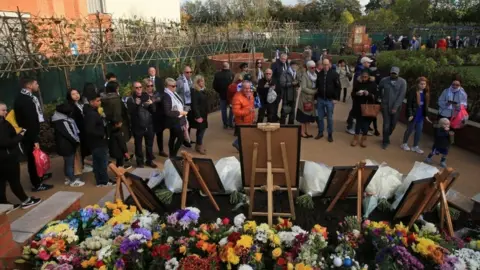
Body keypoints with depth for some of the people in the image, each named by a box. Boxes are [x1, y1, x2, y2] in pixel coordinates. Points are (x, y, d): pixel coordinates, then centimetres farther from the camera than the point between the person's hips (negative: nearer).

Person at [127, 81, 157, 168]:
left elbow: (153, 110, 4)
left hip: (149, 126, 3)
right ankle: (140, 162, 21)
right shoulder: (130, 100, -4)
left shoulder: (147, 97, 6)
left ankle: (149, 160, 26)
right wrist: (136, 105, -30)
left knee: (149, 144, 12)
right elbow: (131, 113, -16)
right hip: (138, 127, -3)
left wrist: (151, 104, -16)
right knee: (138, 145, 7)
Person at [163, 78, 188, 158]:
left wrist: (182, 112, 2)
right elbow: (167, 112, -26)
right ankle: (173, 155, 9)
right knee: (181, 137, -5)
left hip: (176, 120, 9)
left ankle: (171, 155, 31)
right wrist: (180, 113, -21)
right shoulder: (166, 96, -23)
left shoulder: (173, 93, 3)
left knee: (173, 137, 18)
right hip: (173, 121, -9)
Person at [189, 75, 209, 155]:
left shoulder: (202, 90, 9)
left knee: (201, 129, 14)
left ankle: (198, 145, 27)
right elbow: (194, 105, -21)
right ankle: (199, 146, 13)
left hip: (203, 114, 8)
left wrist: (206, 113, 10)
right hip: (198, 114, -8)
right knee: (201, 129, -2)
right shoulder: (194, 91, -17)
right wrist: (197, 116, -24)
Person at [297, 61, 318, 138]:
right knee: (304, 116, 1)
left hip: (312, 98, 6)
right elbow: (303, 88, -19)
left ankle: (306, 131, 19)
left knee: (309, 116, 10)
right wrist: (314, 91, -17)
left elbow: (316, 87, 12)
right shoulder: (304, 75, -12)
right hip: (305, 98, -6)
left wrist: (316, 92, -7)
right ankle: (302, 132, 9)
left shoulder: (315, 75, 7)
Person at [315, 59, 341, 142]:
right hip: (320, 99, 3)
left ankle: (330, 134, 16)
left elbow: (338, 87, -5)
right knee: (320, 117, 8)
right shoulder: (319, 74, 5)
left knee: (329, 118, 5)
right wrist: (316, 97, 8)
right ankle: (320, 132, 22)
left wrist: (335, 98, -9)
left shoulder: (334, 74, -5)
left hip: (330, 100, -3)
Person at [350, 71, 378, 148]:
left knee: (366, 123, 6)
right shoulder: (357, 83, -2)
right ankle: (356, 138, 21)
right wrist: (356, 93, -20)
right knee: (358, 122, 8)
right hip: (358, 107, 0)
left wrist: (369, 94, -23)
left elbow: (375, 96, -4)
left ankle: (364, 139, 21)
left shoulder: (373, 84, -4)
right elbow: (352, 94, 2)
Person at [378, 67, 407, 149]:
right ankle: (385, 141, 13)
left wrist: (395, 107, -16)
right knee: (386, 124, -3)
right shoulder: (384, 80, -2)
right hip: (385, 105, 0)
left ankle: (386, 138, 33)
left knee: (393, 124, 8)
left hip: (396, 107, 0)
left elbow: (401, 95, -11)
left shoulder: (402, 82, -7)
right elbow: (379, 89, 17)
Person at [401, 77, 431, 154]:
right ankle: (404, 144, 26)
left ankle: (415, 146, 21)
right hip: (413, 114, -6)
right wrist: (410, 114, -18)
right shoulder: (412, 92, -14)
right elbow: (409, 104, -15)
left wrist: (426, 115, 10)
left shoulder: (426, 93, 6)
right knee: (410, 130, 7)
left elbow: (426, 105, 12)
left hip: (421, 115, 6)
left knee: (419, 131, 9)